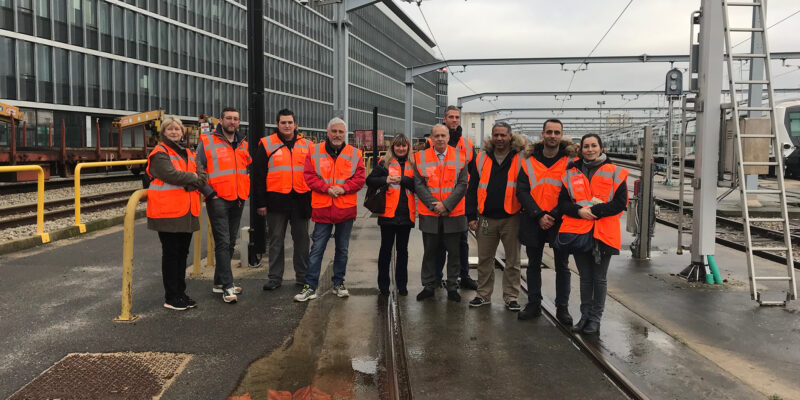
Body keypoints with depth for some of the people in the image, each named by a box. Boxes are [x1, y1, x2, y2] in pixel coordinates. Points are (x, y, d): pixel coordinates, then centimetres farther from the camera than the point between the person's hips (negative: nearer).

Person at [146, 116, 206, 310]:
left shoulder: (188, 154, 17)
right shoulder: (160, 154, -5)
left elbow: (202, 177, 7)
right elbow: (171, 175, -22)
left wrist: (189, 184, -12)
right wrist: (192, 177, -7)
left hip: (187, 213, 7)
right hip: (168, 212, -7)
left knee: (182, 254, 13)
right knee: (171, 254, 0)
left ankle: (181, 293, 24)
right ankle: (171, 298, 8)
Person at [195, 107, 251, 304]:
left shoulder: (243, 144, 14)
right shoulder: (207, 142, -3)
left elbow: (249, 168, 27)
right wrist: (209, 193, -12)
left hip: (238, 201, 7)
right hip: (218, 200, -6)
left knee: (230, 243, 12)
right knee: (223, 243, -9)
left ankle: (219, 282, 23)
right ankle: (228, 287, -7)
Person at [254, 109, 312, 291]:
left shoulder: (306, 145, 10)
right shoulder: (266, 144, 2)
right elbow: (258, 175, 1)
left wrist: (313, 199, 8)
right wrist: (260, 202, -5)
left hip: (300, 199, 2)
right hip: (276, 199, -2)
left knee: (301, 239, 9)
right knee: (276, 240, 6)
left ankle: (303, 276, 20)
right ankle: (275, 277, 15)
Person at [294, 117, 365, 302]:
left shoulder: (355, 154, 3)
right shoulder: (315, 151, 3)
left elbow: (359, 179, -2)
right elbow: (309, 176, -3)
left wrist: (343, 188, -17)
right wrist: (327, 188, -17)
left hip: (346, 210, 1)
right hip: (322, 209, -1)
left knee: (342, 249, 12)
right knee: (317, 249, 2)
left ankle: (339, 283, 26)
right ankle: (310, 286, 8)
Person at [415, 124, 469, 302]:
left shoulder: (459, 157, 2)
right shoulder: (421, 157, 3)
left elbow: (462, 184, -3)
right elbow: (419, 185, -1)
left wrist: (446, 205, -12)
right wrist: (434, 205, -11)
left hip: (454, 214, 0)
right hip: (429, 214, 0)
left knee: (453, 252, 6)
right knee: (430, 252, 9)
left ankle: (452, 287, 18)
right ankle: (428, 286, 21)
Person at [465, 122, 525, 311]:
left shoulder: (519, 159, -1)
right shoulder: (482, 158, 6)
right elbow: (472, 188, 7)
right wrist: (471, 216, 2)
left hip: (511, 218, -2)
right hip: (486, 218, 2)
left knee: (512, 261, 6)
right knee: (484, 259, 10)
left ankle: (511, 297, 19)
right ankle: (483, 294, 23)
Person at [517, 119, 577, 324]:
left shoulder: (570, 160, -2)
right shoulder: (529, 159, 2)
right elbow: (522, 191, -2)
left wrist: (554, 215, -13)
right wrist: (538, 215, -13)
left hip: (559, 221, -1)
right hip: (533, 220, 2)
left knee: (562, 266, 6)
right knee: (533, 265, 12)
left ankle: (562, 308, 18)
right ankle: (534, 305, 24)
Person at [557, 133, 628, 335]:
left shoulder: (614, 172, 2)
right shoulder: (571, 174, 10)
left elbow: (620, 203, -6)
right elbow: (563, 202, 7)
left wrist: (594, 210, -15)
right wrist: (579, 211, -13)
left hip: (603, 233, -2)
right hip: (578, 231, 3)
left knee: (599, 278, 7)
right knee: (585, 278, 12)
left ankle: (595, 319, 17)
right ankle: (585, 316, 23)